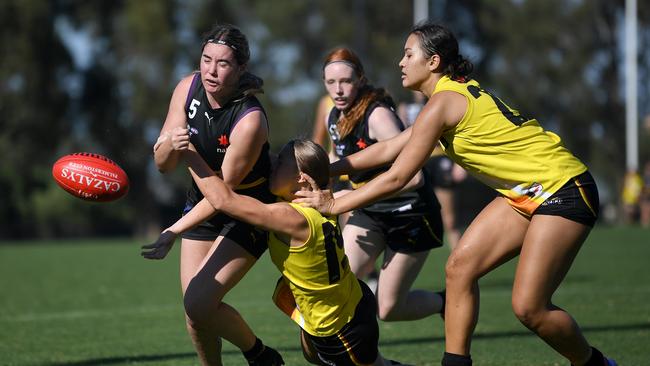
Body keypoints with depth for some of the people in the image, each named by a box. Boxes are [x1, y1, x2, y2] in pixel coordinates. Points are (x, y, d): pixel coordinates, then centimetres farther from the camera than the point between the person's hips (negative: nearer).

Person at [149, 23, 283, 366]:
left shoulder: (250, 121, -29)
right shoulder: (188, 88, -12)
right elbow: (162, 164, -9)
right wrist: (171, 145, -30)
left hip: (249, 212, -6)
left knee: (199, 304, -17)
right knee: (193, 307, 0)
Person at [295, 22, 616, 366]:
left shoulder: (443, 103, -18)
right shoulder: (456, 93, 11)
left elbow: (396, 178, -17)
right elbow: (388, 150, 16)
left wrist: (333, 205, -9)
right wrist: (323, 170, 14)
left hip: (565, 190, -10)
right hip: (524, 192, 10)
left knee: (528, 307, -13)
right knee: (460, 267, 1)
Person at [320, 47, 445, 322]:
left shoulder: (377, 115, -23)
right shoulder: (333, 119, 1)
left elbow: (412, 177, -31)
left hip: (410, 215, -7)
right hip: (370, 215, 7)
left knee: (388, 309, -1)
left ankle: (446, 303, 27)